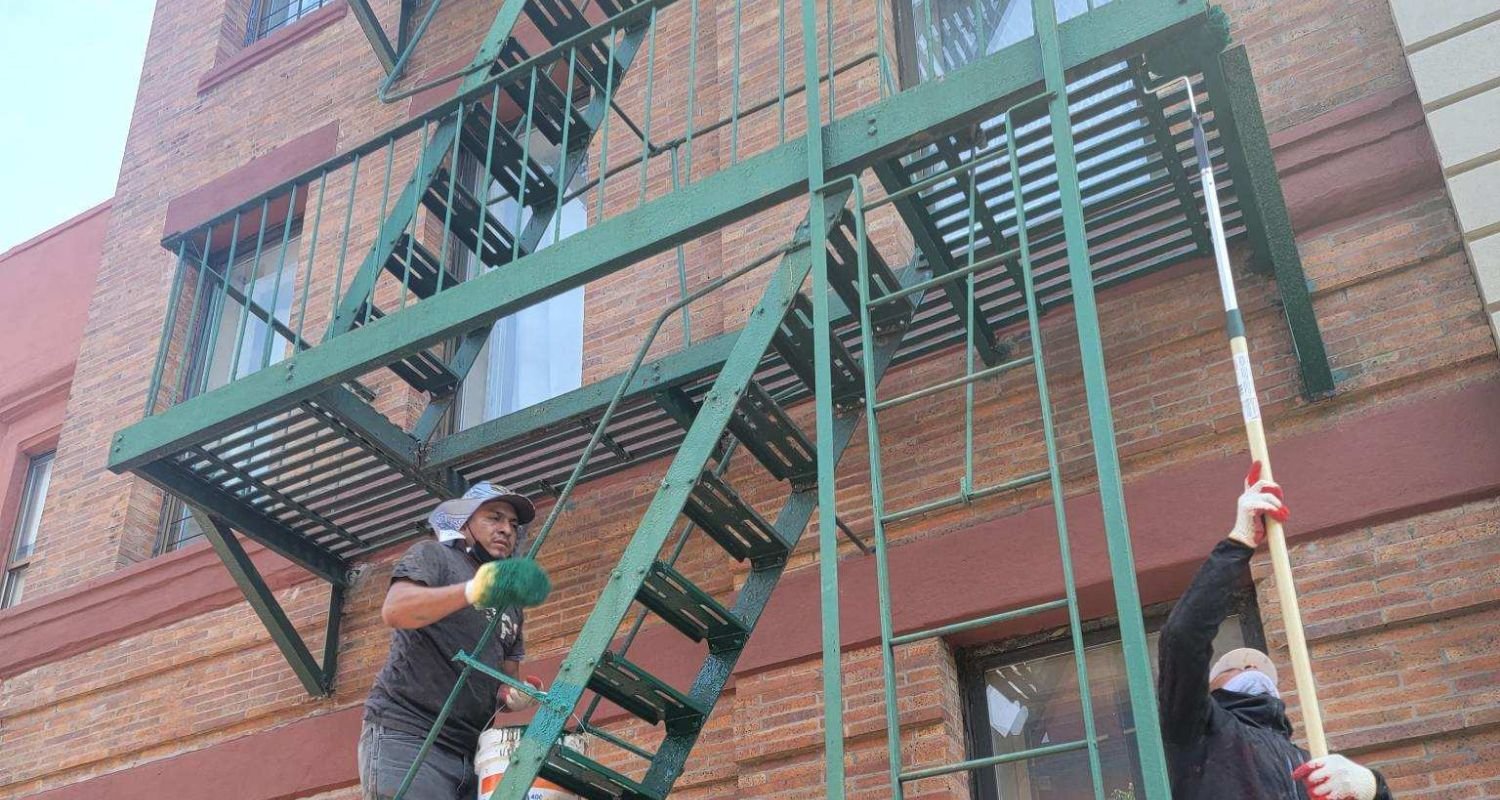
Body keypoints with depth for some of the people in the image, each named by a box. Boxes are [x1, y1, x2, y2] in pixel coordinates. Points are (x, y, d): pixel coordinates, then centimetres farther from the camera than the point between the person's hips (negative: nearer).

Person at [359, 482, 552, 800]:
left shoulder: (511, 607, 23)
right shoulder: (432, 555, 6)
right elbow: (394, 610, -14)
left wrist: (514, 696, -2)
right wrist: (473, 590, -32)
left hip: (470, 750, 6)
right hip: (405, 736, -6)